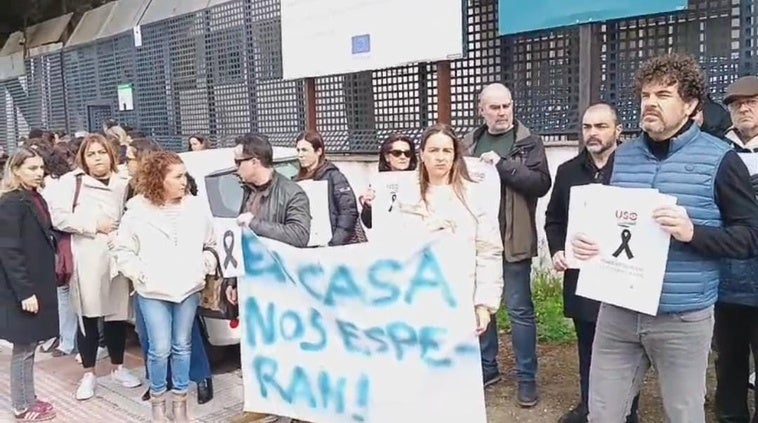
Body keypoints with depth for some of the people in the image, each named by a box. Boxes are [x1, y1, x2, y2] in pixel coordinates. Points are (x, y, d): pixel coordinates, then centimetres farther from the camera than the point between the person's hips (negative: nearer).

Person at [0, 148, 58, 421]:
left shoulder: (36, 199, 10)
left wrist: (37, 287, 12)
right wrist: (24, 292, -21)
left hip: (38, 283, 8)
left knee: (30, 344, 16)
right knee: (24, 347, 3)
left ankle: (27, 399, 28)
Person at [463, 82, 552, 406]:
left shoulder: (528, 142, -3)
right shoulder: (470, 143, 10)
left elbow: (541, 183, -15)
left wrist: (502, 164, -20)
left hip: (512, 239, -4)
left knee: (519, 310, 3)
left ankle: (526, 377, 16)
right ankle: (487, 366, 31)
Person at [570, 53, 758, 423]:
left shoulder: (719, 159, -5)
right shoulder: (623, 156, 8)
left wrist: (692, 232, -24)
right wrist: (583, 238, -4)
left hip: (682, 318, -4)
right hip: (618, 311, 4)